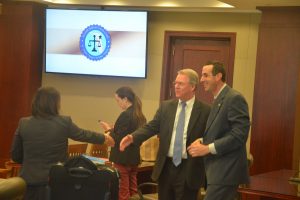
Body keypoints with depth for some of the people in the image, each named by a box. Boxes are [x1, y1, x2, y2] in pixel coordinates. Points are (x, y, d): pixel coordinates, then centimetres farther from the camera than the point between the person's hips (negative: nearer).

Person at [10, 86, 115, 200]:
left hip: (29, 181, 2)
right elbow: (83, 135, 10)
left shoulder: (23, 123, -4)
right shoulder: (64, 122, -8)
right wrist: (105, 138, 29)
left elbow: (15, 156, 5)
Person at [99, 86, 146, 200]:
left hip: (122, 159, -8)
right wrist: (114, 130, 15)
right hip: (134, 157, 8)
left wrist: (109, 129, -4)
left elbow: (118, 139, -19)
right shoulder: (140, 115, 8)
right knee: (132, 190, 12)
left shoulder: (125, 115, -18)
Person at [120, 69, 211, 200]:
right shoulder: (166, 106, 8)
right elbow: (152, 127, 1)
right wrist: (133, 137, -14)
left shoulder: (205, 111, -5)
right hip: (166, 166, 4)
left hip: (189, 170, -4)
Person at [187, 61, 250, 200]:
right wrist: (202, 141, 2)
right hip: (219, 170, 10)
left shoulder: (234, 98, -13)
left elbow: (239, 135, -20)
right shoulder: (219, 99, 17)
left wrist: (207, 148, -19)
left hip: (226, 171, -10)